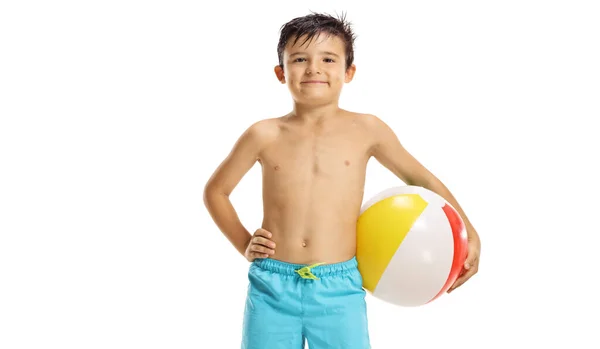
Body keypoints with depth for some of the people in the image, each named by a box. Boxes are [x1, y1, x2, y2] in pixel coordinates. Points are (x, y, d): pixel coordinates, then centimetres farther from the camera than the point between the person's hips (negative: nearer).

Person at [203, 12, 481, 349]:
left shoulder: (366, 130, 0)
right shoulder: (265, 135, 1)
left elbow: (420, 178, 12)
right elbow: (215, 191, 15)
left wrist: (467, 231, 7)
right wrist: (243, 243, 6)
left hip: (339, 289, -1)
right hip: (272, 286, 1)